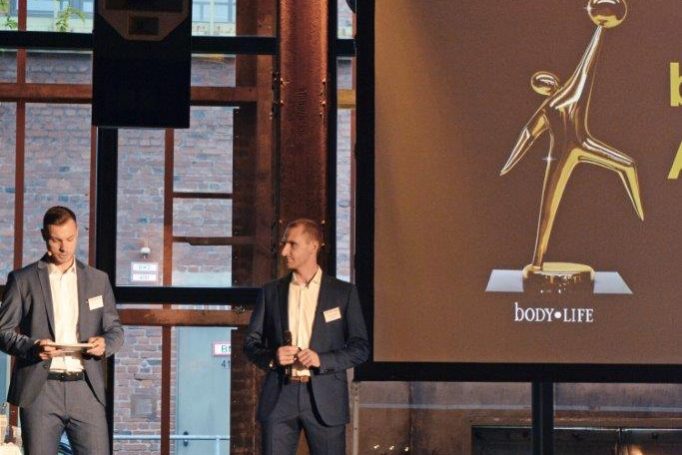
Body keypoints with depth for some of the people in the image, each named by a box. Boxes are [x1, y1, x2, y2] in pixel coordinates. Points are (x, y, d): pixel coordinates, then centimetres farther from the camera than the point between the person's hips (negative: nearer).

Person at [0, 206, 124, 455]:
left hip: (86, 390, 2)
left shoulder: (98, 280, 14)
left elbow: (114, 328, 18)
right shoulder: (23, 280, 6)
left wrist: (105, 344, -6)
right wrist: (32, 347, -15)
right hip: (40, 390, -2)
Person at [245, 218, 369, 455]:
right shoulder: (271, 292, 12)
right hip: (280, 398, 1)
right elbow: (251, 342, 13)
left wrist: (322, 360, -13)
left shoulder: (343, 292, 6)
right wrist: (272, 357, -9)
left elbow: (360, 347, 3)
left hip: (324, 399, -1)